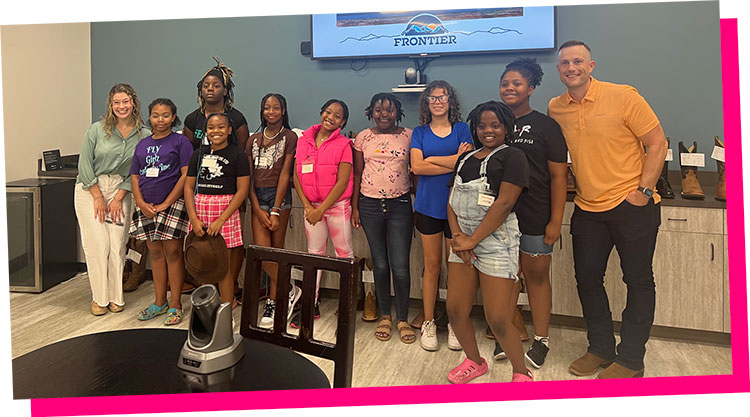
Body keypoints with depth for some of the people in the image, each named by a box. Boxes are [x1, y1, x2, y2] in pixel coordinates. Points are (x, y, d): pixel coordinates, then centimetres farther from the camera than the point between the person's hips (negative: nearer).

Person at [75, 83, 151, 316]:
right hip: (89, 189, -1)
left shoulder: (143, 135, 1)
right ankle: (99, 298, 8)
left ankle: (116, 297, 12)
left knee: (118, 245, -1)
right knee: (98, 244, -5)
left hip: (120, 190, 1)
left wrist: (118, 197, -5)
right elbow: (84, 164, -4)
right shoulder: (97, 129, -3)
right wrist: (98, 197, -7)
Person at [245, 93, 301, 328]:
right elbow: (248, 177, 7)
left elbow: (285, 174, -6)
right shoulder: (254, 140, 14)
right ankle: (289, 290, 10)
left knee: (276, 250, -3)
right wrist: (258, 210, -4)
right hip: (258, 196, 4)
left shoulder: (290, 137, 0)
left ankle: (273, 303, 9)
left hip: (279, 196, -4)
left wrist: (276, 211, -11)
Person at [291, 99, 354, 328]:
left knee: (344, 253, 5)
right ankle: (312, 304, 19)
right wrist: (308, 206, -6)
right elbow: (296, 176, 4)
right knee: (314, 253, 11)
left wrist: (321, 210, -14)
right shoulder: (304, 140, 6)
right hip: (311, 206, 4)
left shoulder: (344, 144, -6)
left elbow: (342, 183, -12)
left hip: (338, 205, -4)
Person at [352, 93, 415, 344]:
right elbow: (357, 174, 9)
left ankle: (402, 319, 14)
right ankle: (384, 316, 24)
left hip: (400, 205, -1)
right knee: (380, 264, 9)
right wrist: (355, 207, 6)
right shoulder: (363, 138, 6)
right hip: (370, 204, 1)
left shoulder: (408, 136, 3)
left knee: (400, 266, -3)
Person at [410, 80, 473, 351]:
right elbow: (416, 167, -6)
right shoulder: (420, 132, 10)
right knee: (432, 265, 6)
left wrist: (431, 159, -10)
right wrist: (454, 161, -10)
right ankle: (428, 323, 17)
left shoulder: (462, 129, 6)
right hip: (428, 205, 1)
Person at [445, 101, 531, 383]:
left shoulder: (512, 156, -2)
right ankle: (474, 362, 33)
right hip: (464, 240, 6)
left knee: (498, 319, -5)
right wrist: (457, 237, -4)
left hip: (496, 239, -6)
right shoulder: (466, 158, 18)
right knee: (455, 310, 7)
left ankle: (521, 373, 20)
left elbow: (504, 204, -13)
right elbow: (452, 200, 12)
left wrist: (473, 240, -13)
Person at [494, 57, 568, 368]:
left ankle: (541, 340, 20)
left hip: (535, 217, -3)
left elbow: (558, 176, -4)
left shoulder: (546, 126, -1)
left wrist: (556, 221, -10)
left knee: (537, 275, 7)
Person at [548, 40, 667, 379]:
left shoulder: (622, 96, -9)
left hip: (632, 205, -4)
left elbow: (657, 143, -7)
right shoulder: (555, 108, 3)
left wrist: (644, 190, -13)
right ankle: (601, 349, 28)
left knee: (638, 281, 5)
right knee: (587, 278, 10)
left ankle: (631, 360, 19)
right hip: (587, 209, 5)